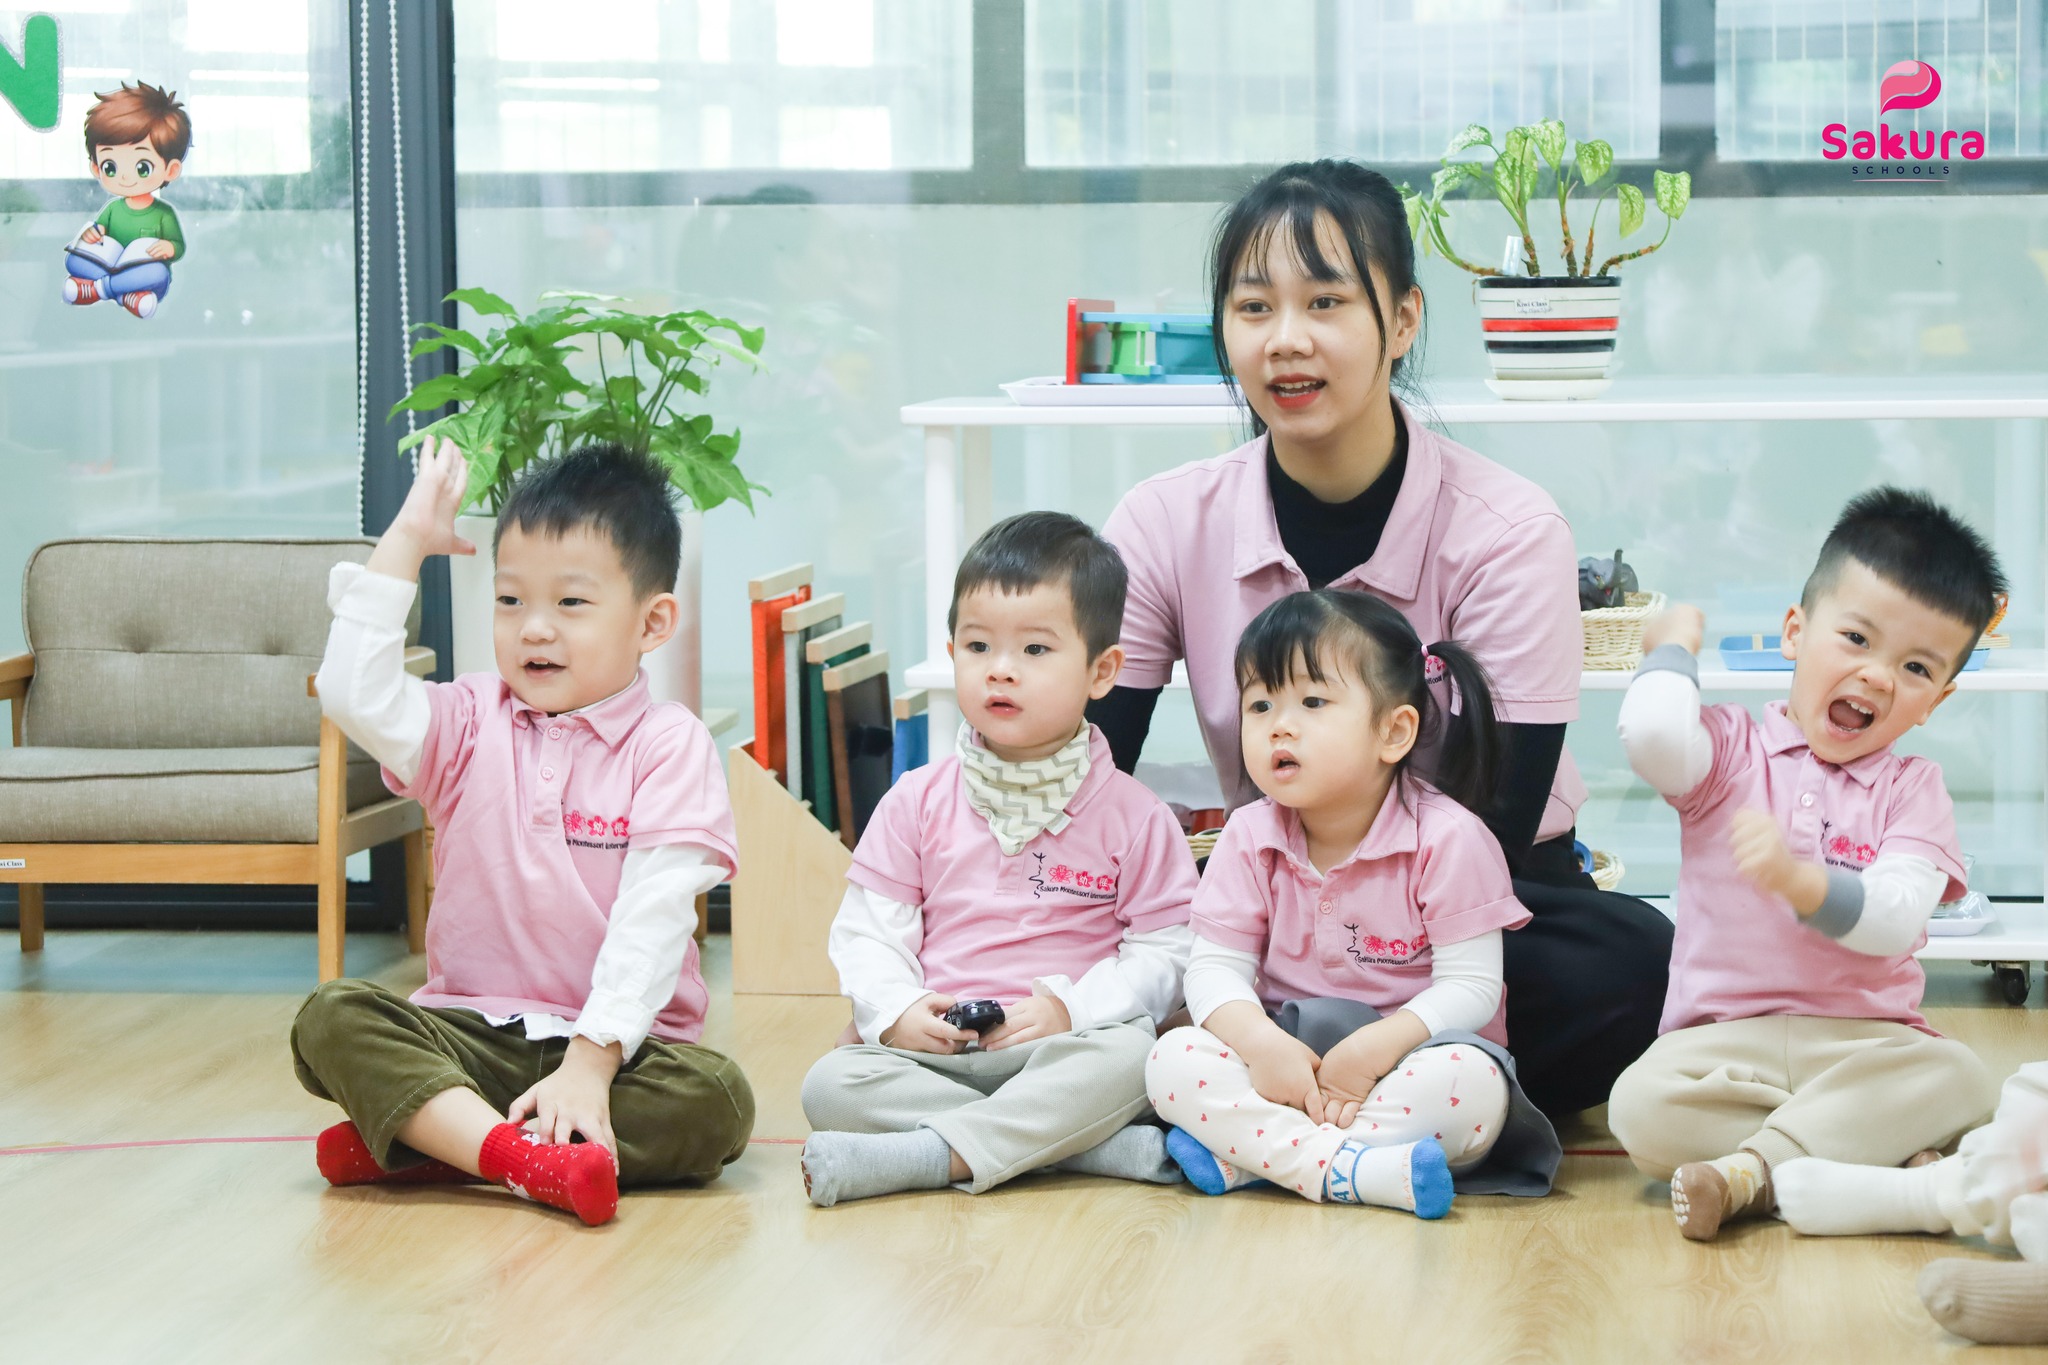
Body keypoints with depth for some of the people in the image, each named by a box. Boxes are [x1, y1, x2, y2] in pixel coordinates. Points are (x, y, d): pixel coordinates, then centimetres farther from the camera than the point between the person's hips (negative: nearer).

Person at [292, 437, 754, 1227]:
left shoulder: (669, 746, -3)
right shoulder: (469, 725, 8)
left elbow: (653, 917, -13)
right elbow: (355, 695, -12)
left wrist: (591, 1061, -24)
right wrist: (408, 538, -5)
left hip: (617, 1042, -2)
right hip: (470, 1033, 2)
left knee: (715, 1102, -31)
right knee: (330, 1019, -23)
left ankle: (421, 1140, -31)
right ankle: (520, 1156, -43)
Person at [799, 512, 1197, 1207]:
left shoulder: (1132, 816, 4)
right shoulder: (918, 802, 10)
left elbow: (1167, 948, 0)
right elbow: (867, 929, 8)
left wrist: (1071, 1009, -15)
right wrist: (897, 1013, -11)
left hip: (1064, 1050, -2)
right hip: (934, 1048, 2)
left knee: (1126, 1056, -35)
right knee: (831, 1084, -27)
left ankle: (927, 1155, -39)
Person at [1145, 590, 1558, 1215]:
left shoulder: (1448, 838, -12)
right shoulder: (1250, 838, -1)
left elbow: (1471, 987, -15)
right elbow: (1215, 967, -4)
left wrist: (1377, 1046, -30)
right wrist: (1261, 1044, -26)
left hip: (1410, 1050, -3)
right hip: (1288, 1053, 3)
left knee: (1473, 1084, -36)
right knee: (1172, 1061, -23)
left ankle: (1243, 1154, -32)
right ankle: (1347, 1168, -39)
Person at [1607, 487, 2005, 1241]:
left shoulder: (1913, 790, 7)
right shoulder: (1730, 750, 6)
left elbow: (1894, 922, -10)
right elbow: (1653, 738, -20)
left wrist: (1801, 882, -30)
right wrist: (1674, 647, 0)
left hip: (1863, 1040, 1)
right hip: (1725, 1035, -1)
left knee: (1958, 1079, -30)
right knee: (1643, 1107, -31)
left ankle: (1750, 1169, -32)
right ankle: (1866, 1149, -29)